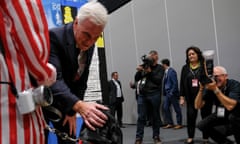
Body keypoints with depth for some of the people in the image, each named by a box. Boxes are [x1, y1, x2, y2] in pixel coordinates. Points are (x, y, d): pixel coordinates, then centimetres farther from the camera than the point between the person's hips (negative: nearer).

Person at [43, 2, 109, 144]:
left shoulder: (89, 43, -6)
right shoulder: (54, 36, -27)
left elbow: (81, 80, 0)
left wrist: (72, 111, -5)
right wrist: (79, 106, -51)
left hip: (64, 98, 6)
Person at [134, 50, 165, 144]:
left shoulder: (160, 68, 6)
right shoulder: (144, 66, 13)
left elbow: (158, 80, -6)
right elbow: (136, 79, 9)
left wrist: (150, 72, -13)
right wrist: (139, 71, -8)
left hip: (154, 94, -2)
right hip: (142, 94, 2)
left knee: (155, 116, 5)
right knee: (141, 117, -1)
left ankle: (156, 136, 15)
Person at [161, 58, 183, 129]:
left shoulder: (172, 71, -14)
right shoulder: (166, 72, 9)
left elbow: (175, 83, -17)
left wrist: (172, 92, -18)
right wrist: (164, 92, 7)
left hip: (173, 93, -8)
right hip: (167, 93, 8)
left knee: (177, 108, 3)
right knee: (166, 108, 7)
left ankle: (179, 124, 13)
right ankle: (170, 123, 17)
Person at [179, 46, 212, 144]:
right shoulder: (185, 68, 9)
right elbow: (182, 83, 9)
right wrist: (182, 97, 5)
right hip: (191, 98, 2)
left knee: (205, 116, 4)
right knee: (190, 116, -2)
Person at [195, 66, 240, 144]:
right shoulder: (210, 86, -15)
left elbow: (230, 106, -42)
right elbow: (198, 106, -19)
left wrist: (216, 89, -45)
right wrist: (201, 89, -32)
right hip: (221, 115, 5)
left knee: (233, 116, -36)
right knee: (201, 125, -12)